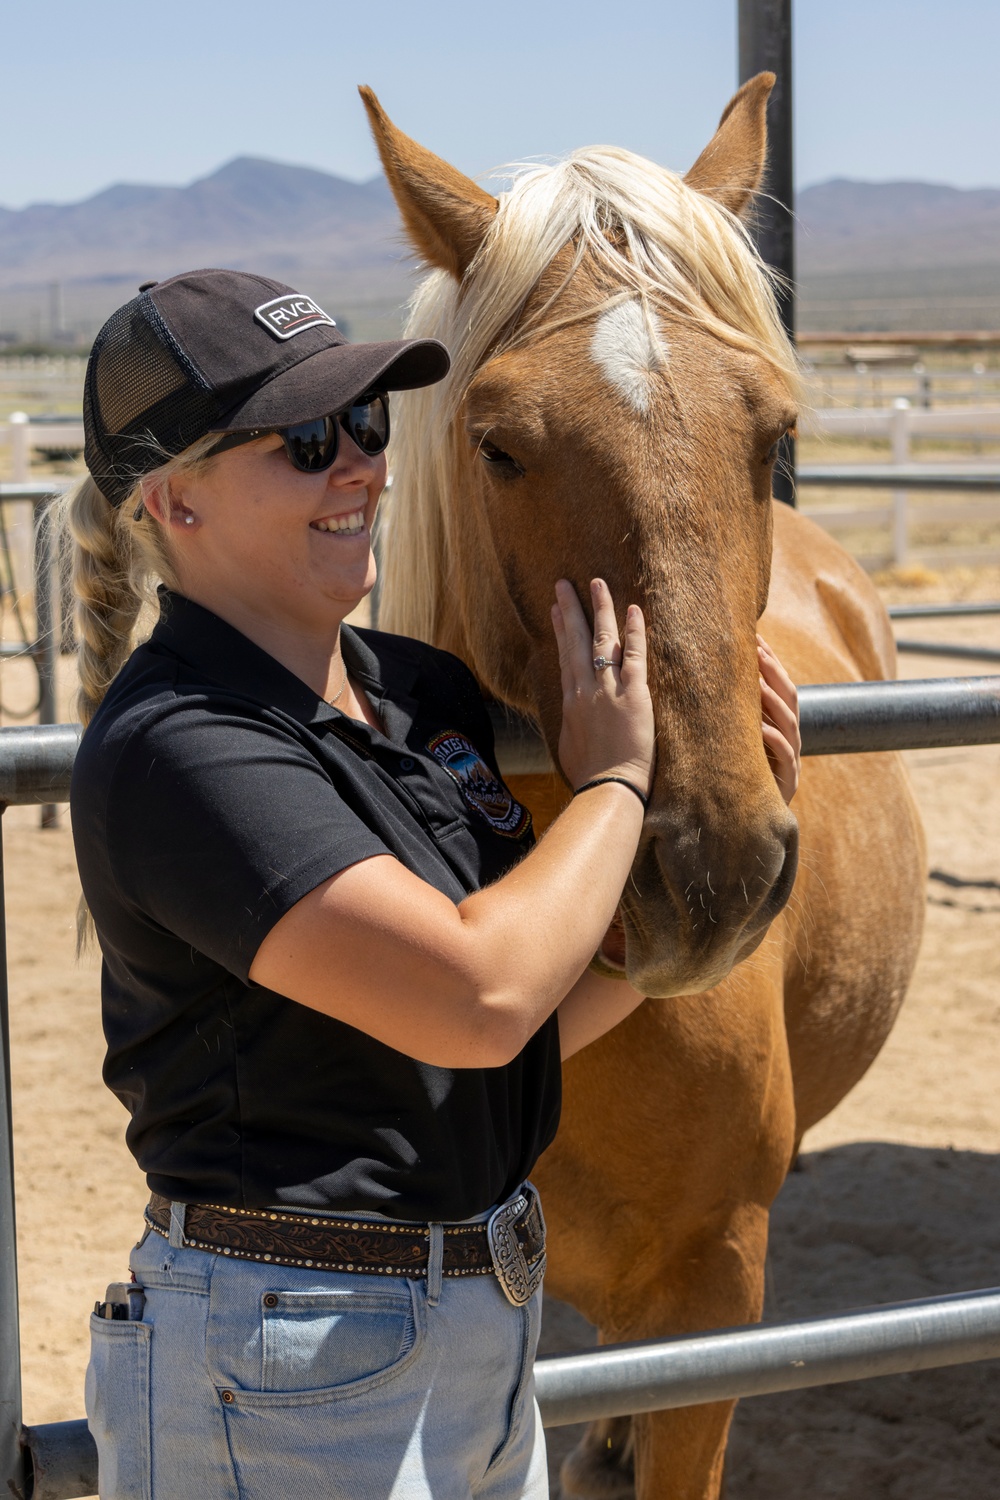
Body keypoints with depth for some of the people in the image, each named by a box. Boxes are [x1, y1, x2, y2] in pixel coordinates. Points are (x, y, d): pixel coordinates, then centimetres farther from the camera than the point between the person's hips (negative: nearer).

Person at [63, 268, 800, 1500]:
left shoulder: (425, 691, 5)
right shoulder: (176, 751, -21)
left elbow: (541, 1025, 11)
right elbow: (477, 1001, -29)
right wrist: (614, 782, -14)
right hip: (290, 1381, -8)